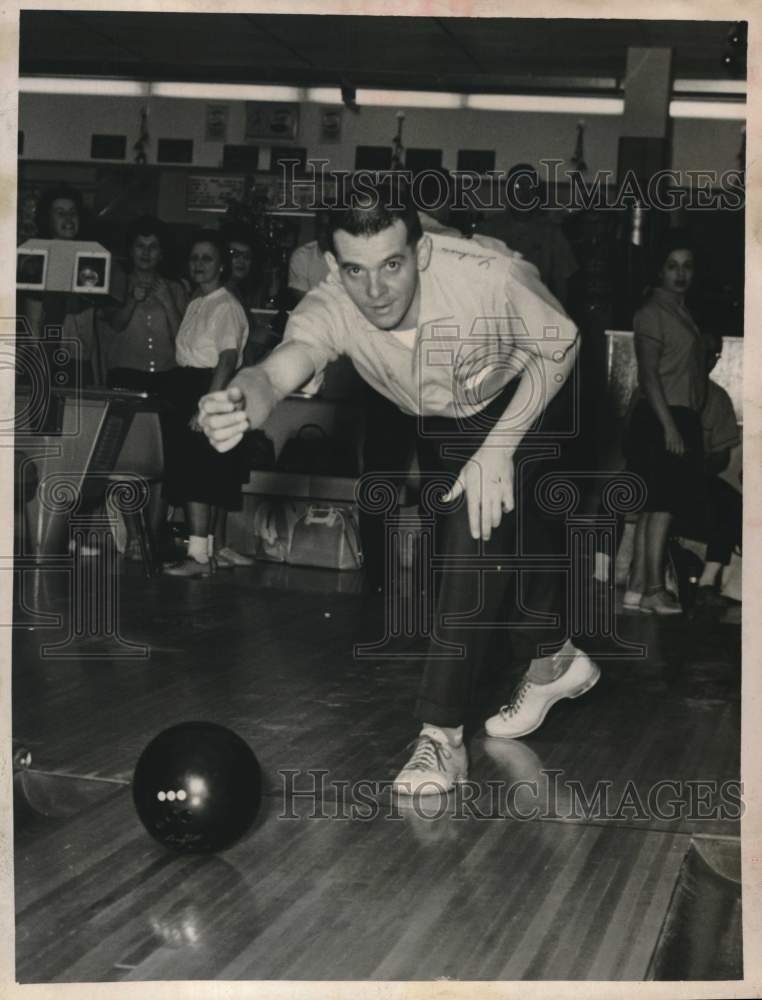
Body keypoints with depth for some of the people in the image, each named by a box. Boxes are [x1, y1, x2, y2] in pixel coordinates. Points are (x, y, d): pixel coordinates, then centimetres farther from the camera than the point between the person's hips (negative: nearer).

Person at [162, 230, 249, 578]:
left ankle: (198, 555, -10)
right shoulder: (195, 303, 16)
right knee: (193, 476, 10)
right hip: (188, 392, 9)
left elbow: (228, 360, -18)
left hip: (210, 391, -9)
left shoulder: (226, 306, -10)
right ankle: (204, 551, 16)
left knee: (196, 475, -11)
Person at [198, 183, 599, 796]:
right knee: (469, 542, 12)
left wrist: (498, 447, -30)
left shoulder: (488, 277, -40)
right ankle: (555, 662, 40)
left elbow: (559, 346, -23)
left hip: (522, 397, -4)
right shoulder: (332, 311, -34)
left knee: (481, 524, -22)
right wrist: (241, 404, -76)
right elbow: (277, 373, -52)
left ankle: (443, 733, -16)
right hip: (437, 420, 4)